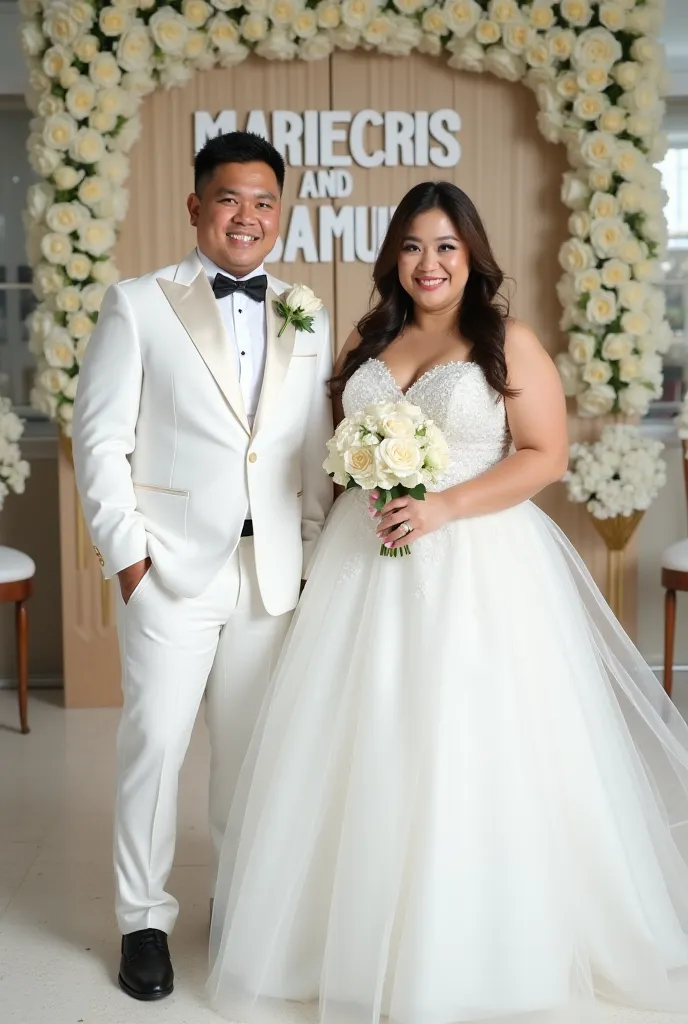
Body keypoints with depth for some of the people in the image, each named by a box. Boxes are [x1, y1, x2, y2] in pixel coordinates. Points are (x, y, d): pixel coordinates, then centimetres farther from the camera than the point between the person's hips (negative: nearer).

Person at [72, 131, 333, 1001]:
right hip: (171, 568, -3)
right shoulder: (137, 305, 0)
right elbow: (99, 438, -3)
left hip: (274, 570, 3)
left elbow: (317, 451, 11)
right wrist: (126, 550, -9)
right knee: (154, 742, 2)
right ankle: (143, 918, 19)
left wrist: (314, 552, 5)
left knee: (253, 745, 13)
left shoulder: (309, 321, 11)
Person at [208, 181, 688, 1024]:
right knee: (366, 749, 7)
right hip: (366, 566, 4)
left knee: (467, 751, -1)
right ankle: (360, 930, 23)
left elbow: (545, 455, -7)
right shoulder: (367, 343, 13)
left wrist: (445, 507, -17)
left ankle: (474, 948, 17)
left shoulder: (510, 344, -1)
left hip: (477, 568, -4)